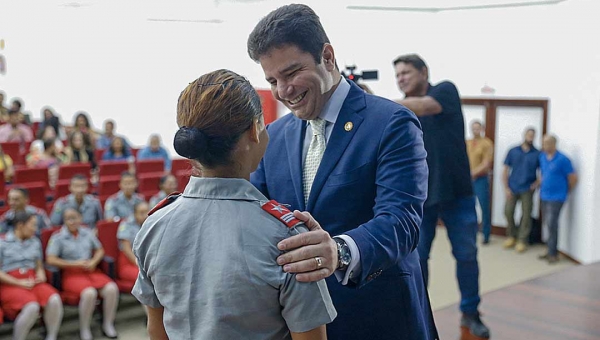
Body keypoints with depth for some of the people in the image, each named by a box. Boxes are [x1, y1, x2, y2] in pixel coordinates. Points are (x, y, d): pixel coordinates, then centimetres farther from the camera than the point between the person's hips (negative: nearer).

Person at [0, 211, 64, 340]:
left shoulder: (35, 242, 17)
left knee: (54, 299, -27)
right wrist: (19, 283, -13)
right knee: (31, 306, -35)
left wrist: (41, 275, 0)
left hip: (32, 281, 5)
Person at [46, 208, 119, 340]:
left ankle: (108, 325, -4)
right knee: (89, 293, -34)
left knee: (112, 288, -23)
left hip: (91, 271, 4)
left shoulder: (87, 233, 13)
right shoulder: (57, 237, 0)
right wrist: (75, 264, -13)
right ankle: (84, 329, -12)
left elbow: (100, 250, 18)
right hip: (71, 274, -4)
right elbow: (50, 260, -10)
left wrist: (94, 262, -4)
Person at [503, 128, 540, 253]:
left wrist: (537, 183, -11)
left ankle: (522, 240, 11)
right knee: (508, 211, 0)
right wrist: (506, 188, -2)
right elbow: (506, 170, 5)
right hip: (512, 188, 1)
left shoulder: (537, 154, 0)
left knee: (526, 214, 1)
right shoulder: (513, 151, 4)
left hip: (527, 189, -1)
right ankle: (511, 236, 19)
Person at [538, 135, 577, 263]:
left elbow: (573, 178, -6)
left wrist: (566, 191, 5)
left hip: (556, 197, -6)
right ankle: (551, 251, 21)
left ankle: (553, 253, -2)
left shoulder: (562, 160, -14)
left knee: (551, 224, -10)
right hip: (544, 196, 6)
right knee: (548, 223, 11)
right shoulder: (542, 157, 5)